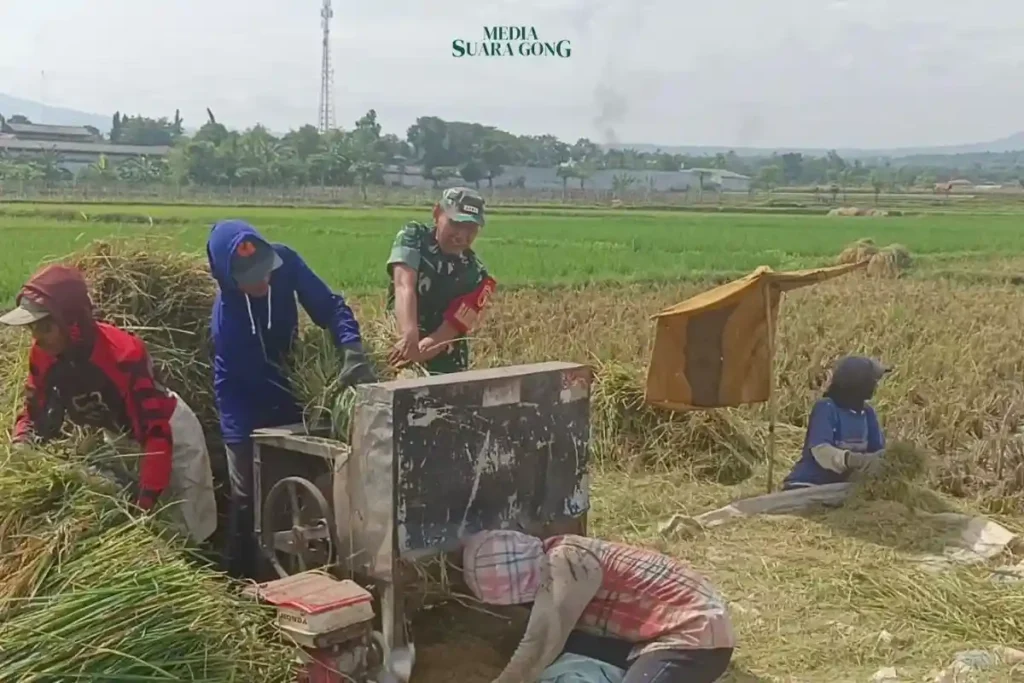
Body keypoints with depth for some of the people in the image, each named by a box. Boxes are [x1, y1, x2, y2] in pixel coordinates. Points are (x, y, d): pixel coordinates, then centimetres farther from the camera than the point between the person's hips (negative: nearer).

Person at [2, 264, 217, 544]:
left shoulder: (122, 354, -36)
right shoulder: (43, 356, -16)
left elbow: (156, 432, -36)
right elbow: (36, 412, -3)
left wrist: (145, 503, -39)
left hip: (169, 431, -6)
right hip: (121, 439, 7)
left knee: (188, 531, 1)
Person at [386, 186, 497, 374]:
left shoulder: (476, 276, -6)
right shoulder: (413, 237, -7)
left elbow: (451, 330, -14)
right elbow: (404, 286, -25)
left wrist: (414, 354, -32)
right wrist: (409, 334, -43)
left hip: (444, 368, 1)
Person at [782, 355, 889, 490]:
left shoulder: (867, 412, 4)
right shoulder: (825, 408, -18)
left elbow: (878, 450, 2)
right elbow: (821, 450, -30)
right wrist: (849, 459, -48)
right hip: (805, 486, -8)